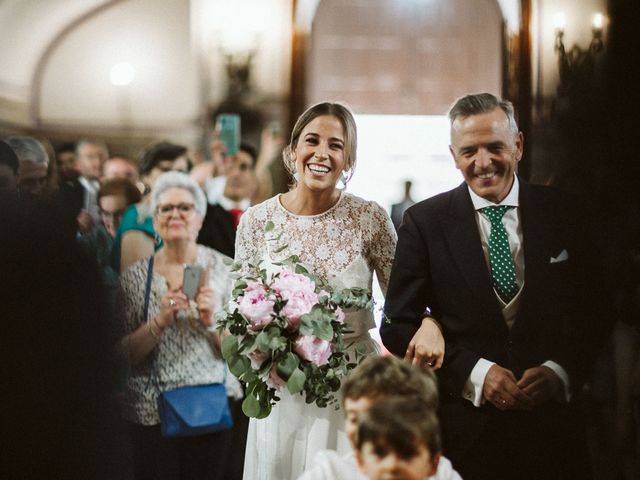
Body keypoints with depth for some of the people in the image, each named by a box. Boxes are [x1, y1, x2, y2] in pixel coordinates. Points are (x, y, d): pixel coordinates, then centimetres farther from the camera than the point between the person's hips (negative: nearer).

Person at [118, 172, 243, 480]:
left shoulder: (222, 268, 0)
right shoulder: (135, 277, 0)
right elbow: (125, 356, -2)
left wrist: (212, 321, -18)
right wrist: (160, 321, -17)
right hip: (151, 416, 0)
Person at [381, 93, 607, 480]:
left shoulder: (562, 213, 3)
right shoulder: (424, 222, -2)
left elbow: (598, 313, 5)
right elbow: (398, 325, -3)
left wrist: (560, 372, -11)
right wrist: (474, 373, -14)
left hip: (552, 422, 1)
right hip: (463, 429, -1)